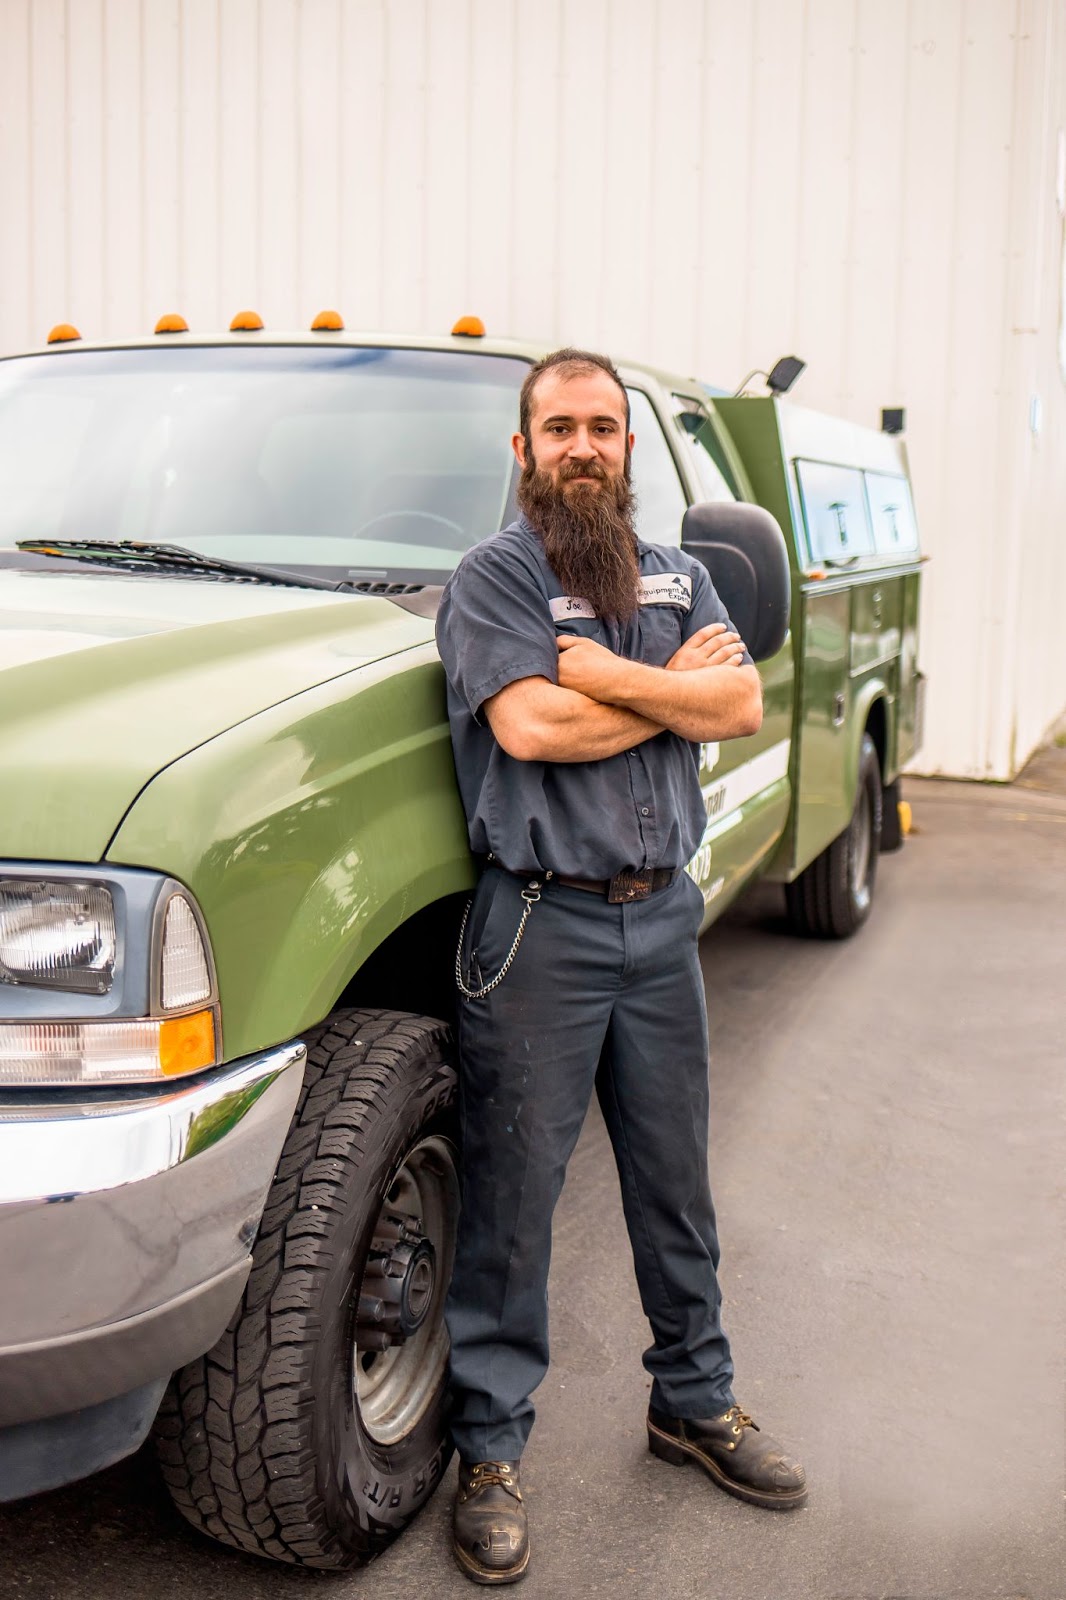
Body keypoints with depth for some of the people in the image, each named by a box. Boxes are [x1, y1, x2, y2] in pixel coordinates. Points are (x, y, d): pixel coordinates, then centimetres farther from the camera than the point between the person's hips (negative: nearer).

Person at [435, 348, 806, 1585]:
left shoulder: (676, 577, 13)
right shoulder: (493, 577, -4)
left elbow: (743, 706, -2)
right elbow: (529, 726, -19)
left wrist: (606, 672, -13)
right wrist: (678, 687, -8)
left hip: (663, 915, 5)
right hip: (540, 928, -5)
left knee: (675, 1182, 17)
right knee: (512, 1197, 3)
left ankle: (695, 1401, 35)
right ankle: (490, 1450, 18)